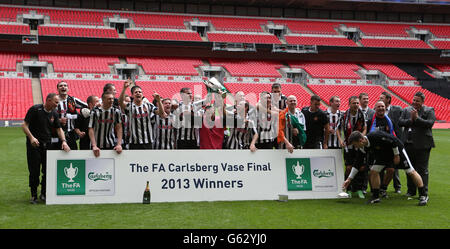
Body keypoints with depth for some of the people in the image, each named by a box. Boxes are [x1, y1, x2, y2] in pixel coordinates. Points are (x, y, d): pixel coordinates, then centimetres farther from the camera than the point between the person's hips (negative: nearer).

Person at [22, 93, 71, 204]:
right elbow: (24, 125, -9)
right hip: (34, 144, -5)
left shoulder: (54, 114, 8)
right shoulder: (35, 109, -8)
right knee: (34, 171, -2)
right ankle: (34, 195, 9)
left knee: (48, 170, 3)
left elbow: (59, 129, 12)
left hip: (47, 145, 5)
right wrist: (31, 137, -23)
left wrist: (63, 141, -5)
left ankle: (44, 194, 17)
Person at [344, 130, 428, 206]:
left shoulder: (376, 136, -37)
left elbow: (394, 140, -29)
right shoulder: (364, 148, -13)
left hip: (396, 149, -7)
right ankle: (376, 197, 6)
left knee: (410, 172, -5)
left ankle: (423, 195, 7)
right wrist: (349, 179, -4)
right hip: (383, 154, 7)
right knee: (373, 171, -6)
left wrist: (396, 155, -20)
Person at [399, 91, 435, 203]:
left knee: (422, 169, 0)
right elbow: (400, 122, 1)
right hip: (409, 144, 4)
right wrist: (410, 120, -13)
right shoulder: (407, 110, 11)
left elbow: (430, 123, -15)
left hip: (422, 144, -4)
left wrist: (416, 118, -16)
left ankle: (424, 192, 7)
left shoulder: (429, 110, 0)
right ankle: (411, 190, 22)